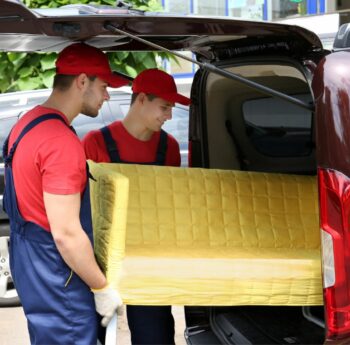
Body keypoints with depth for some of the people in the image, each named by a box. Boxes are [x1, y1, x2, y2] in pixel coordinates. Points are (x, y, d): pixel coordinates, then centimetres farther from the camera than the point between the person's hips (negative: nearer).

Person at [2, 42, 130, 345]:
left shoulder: (28, 122, 8)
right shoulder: (62, 142, -24)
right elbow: (66, 233, -25)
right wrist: (102, 288, -15)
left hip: (29, 270, 10)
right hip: (57, 286, -10)